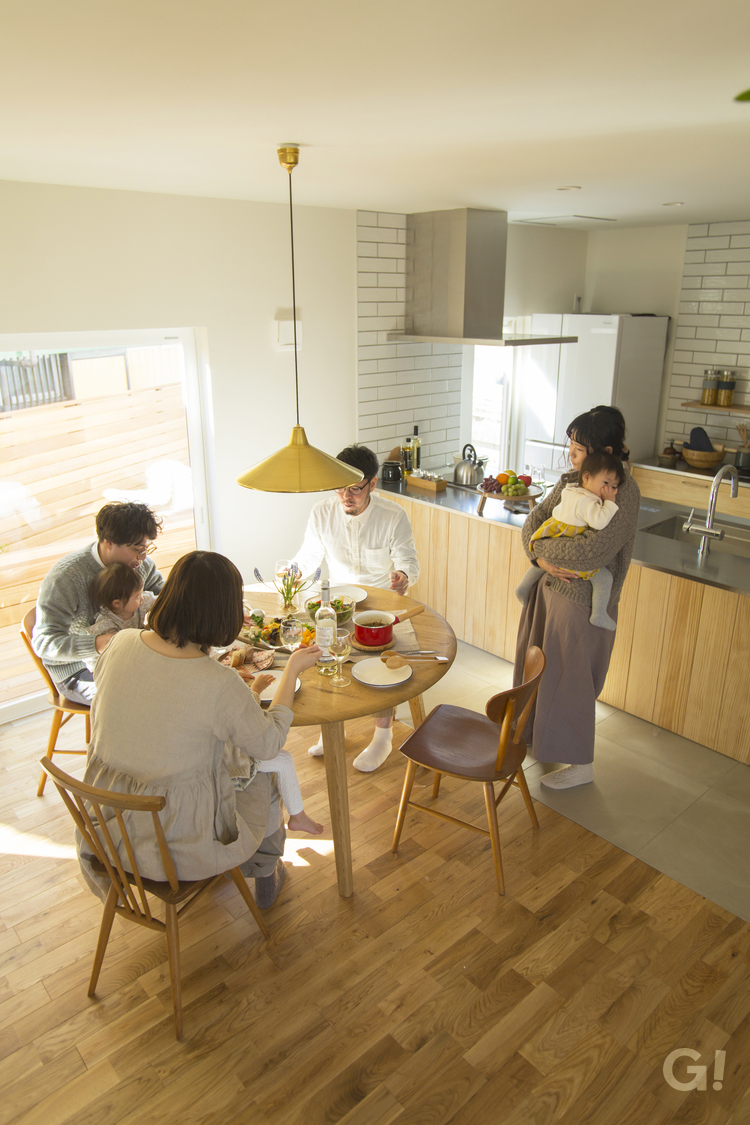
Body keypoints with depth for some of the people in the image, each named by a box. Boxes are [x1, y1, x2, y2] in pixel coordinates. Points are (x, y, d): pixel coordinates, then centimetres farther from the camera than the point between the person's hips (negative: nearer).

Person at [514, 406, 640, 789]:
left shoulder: (624, 492, -21)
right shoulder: (571, 481, 3)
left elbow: (592, 551, -30)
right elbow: (535, 519, 4)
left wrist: (540, 546, -16)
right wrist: (541, 557, -16)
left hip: (582, 601, -8)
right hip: (548, 588, 8)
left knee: (570, 681, 6)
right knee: (539, 670, 21)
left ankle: (581, 764, 27)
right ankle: (537, 734, 46)